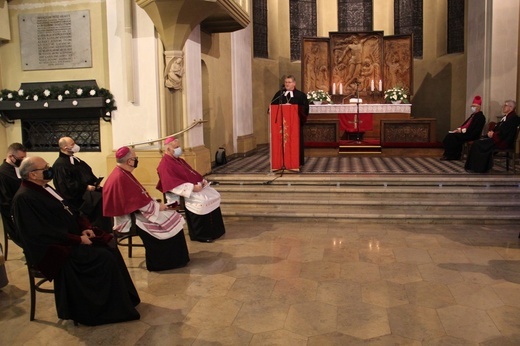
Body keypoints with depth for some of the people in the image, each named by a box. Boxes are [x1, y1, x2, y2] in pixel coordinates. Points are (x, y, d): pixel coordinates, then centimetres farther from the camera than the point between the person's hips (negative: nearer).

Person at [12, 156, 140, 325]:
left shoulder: (44, 189, 11)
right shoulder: (24, 198, -18)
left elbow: (68, 211, 16)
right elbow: (44, 234, -23)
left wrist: (85, 228, -1)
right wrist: (78, 239, -20)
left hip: (70, 236, 9)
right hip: (55, 248, -9)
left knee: (109, 244, -7)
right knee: (104, 257, -20)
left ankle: (124, 297, 0)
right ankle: (114, 307, -7)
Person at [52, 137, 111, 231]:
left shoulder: (75, 160, 20)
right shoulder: (60, 165, -9)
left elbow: (89, 173, 22)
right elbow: (68, 185, -18)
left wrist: (95, 182, 3)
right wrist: (86, 187, -19)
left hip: (89, 189, 9)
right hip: (77, 196, -9)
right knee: (99, 201, -28)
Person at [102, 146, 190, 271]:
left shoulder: (122, 174, 8)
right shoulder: (120, 178, -24)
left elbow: (138, 197, 14)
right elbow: (138, 203, -24)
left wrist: (155, 203, 3)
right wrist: (158, 206, -14)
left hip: (132, 211, 10)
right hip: (129, 218, -10)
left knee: (170, 216, 7)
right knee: (168, 222, -10)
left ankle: (174, 258, 15)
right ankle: (164, 261, 4)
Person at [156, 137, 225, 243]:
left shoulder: (179, 160, 17)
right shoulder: (165, 165, -14)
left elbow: (192, 173, 21)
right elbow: (173, 185, -24)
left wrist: (202, 181, 0)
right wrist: (192, 188, -27)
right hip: (179, 193, -10)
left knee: (213, 194, -1)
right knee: (200, 201, -30)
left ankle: (214, 230, 6)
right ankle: (200, 235, -15)